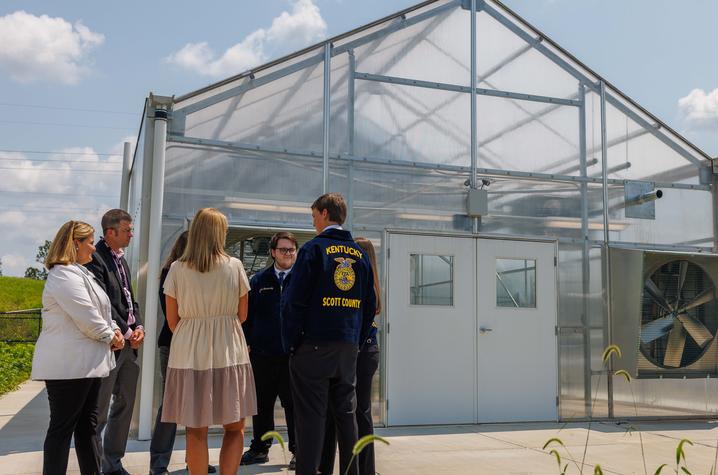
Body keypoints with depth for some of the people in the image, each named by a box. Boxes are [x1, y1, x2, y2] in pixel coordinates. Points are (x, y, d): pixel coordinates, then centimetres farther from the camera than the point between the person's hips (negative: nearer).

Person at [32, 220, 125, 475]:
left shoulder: (79, 273, 17)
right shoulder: (64, 276, -17)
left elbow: (98, 311, 22)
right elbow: (87, 317, -22)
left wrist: (114, 329, 4)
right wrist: (110, 336, -6)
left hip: (87, 363, 11)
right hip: (69, 365, -11)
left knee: (88, 423, 15)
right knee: (63, 426, -3)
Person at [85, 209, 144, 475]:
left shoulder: (121, 260, 15)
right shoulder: (96, 258, -13)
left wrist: (138, 327, 2)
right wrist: (127, 333, -13)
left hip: (129, 343, 9)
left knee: (125, 405, 14)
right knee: (100, 409, -1)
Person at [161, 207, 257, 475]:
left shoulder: (177, 269, -1)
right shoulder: (234, 266, -3)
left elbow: (172, 321, 4)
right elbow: (242, 316, 6)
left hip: (189, 352, 1)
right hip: (228, 352, -1)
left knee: (196, 431, 8)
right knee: (234, 428, 10)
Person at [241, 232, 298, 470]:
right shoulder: (259, 280, 10)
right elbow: (248, 314, 11)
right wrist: (246, 342, 4)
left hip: (293, 354, -3)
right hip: (262, 354, 3)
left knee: (293, 404, 4)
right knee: (262, 404, 12)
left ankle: (299, 451, 15)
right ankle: (259, 448, 26)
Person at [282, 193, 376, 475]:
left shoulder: (314, 248, -6)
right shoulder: (360, 254, 11)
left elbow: (294, 301, -11)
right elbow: (370, 305, 13)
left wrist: (290, 343, -3)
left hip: (314, 346, -5)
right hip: (348, 347, 6)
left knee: (311, 417, -2)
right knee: (346, 414, 13)